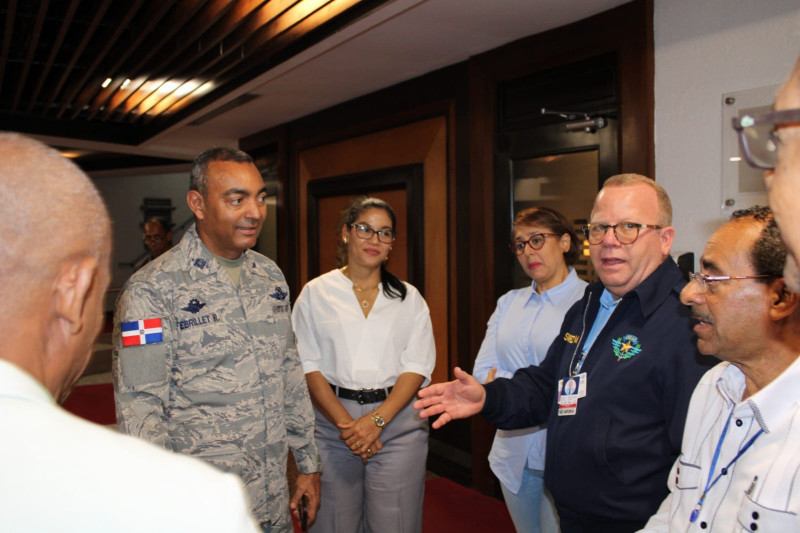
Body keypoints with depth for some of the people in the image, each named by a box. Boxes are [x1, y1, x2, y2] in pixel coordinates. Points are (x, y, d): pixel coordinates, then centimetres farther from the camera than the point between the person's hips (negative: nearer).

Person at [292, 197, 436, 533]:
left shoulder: (409, 298, 9)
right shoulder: (315, 293, 5)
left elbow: (417, 366, 1)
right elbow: (308, 366, -1)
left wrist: (377, 420, -12)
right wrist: (345, 423, -11)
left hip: (397, 423, 1)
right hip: (331, 422, 0)